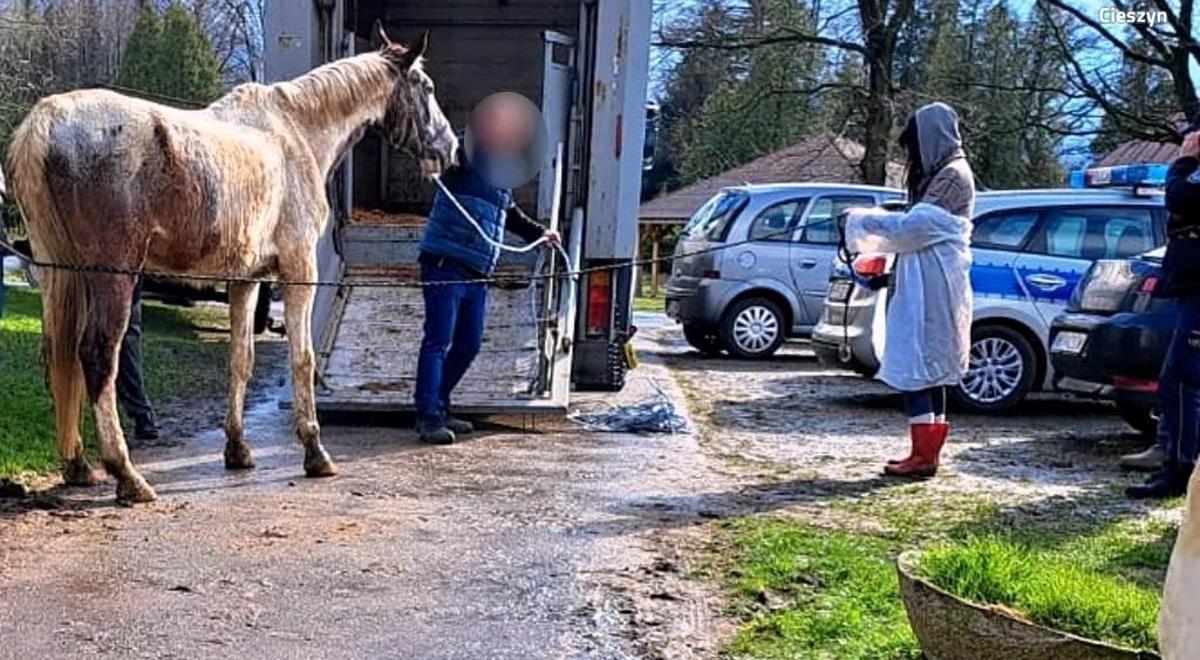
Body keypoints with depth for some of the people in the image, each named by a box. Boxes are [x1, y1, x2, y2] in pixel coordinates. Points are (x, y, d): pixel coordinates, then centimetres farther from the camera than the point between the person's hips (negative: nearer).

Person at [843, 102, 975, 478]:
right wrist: (877, 257, 16)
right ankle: (928, 451, 17)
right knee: (929, 368, 11)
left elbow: (912, 227, -18)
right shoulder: (941, 174, 18)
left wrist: (861, 221, -6)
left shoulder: (952, 176, -12)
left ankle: (923, 455, -8)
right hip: (926, 285, 10)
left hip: (933, 288, -10)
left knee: (914, 364, -10)